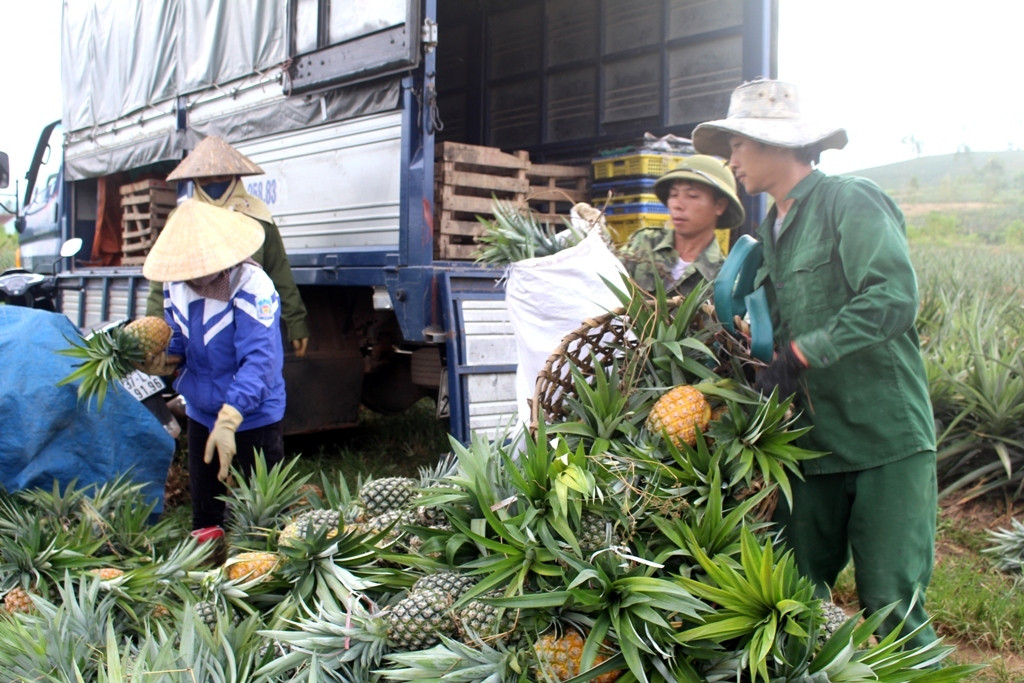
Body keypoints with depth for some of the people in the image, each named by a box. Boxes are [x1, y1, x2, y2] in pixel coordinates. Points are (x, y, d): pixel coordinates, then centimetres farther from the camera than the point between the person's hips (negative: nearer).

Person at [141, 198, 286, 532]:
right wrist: (167, 359, -13)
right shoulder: (175, 286, -3)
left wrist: (228, 420, -43)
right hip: (201, 414, 6)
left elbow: (259, 359, -33)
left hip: (254, 418, -6)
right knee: (204, 515, 19)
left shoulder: (252, 286, -26)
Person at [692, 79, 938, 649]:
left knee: (891, 599, -3)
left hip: (885, 436, -7)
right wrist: (764, 372, 6)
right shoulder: (773, 228, 17)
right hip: (812, 439, 7)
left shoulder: (852, 201, -7)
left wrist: (799, 354, -21)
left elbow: (895, 297, -21)